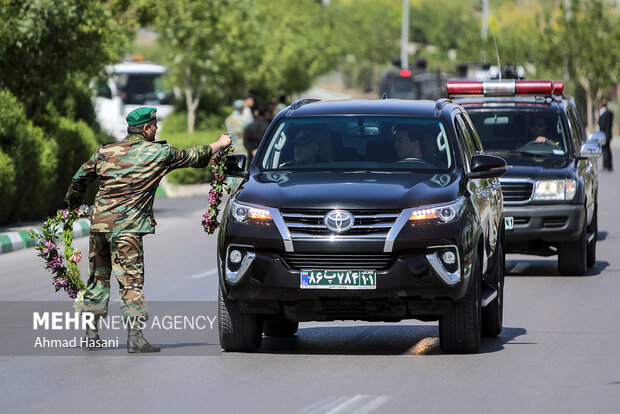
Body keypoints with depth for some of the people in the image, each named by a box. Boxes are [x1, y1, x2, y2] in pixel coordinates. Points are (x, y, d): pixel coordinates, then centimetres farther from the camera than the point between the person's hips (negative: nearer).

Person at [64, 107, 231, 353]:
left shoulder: (105, 152, 10)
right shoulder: (158, 153, 0)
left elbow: (80, 178, 19)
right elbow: (193, 157, 13)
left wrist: (72, 204, 39)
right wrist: (220, 144, 30)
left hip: (99, 222, 5)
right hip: (127, 228, -5)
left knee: (98, 279, 14)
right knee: (131, 281, -5)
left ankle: (91, 335, 17)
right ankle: (135, 337, -12)